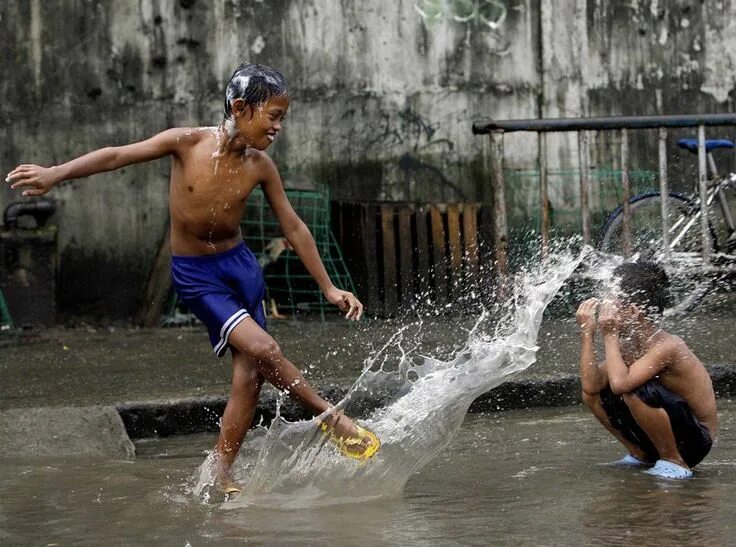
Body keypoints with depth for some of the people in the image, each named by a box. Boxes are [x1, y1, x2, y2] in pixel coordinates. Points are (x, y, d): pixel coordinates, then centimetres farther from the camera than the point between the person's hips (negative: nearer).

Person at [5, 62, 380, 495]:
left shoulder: (260, 166, -7)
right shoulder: (188, 143, -16)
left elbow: (294, 228, 1)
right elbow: (118, 156, -12)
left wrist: (328, 288, 2)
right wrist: (56, 174, -19)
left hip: (241, 264, 4)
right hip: (195, 275, -4)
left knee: (249, 374, 0)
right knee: (262, 348, -21)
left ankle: (222, 472, 11)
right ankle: (331, 416, -3)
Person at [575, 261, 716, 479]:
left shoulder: (667, 346, -24)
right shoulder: (628, 344, 1)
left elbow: (619, 383, -38)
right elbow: (591, 385, -8)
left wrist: (609, 336, -25)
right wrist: (587, 333, -11)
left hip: (694, 442, -8)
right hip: (656, 439, 8)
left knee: (635, 391, -32)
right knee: (592, 394, 3)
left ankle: (675, 463, -14)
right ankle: (641, 455, 14)